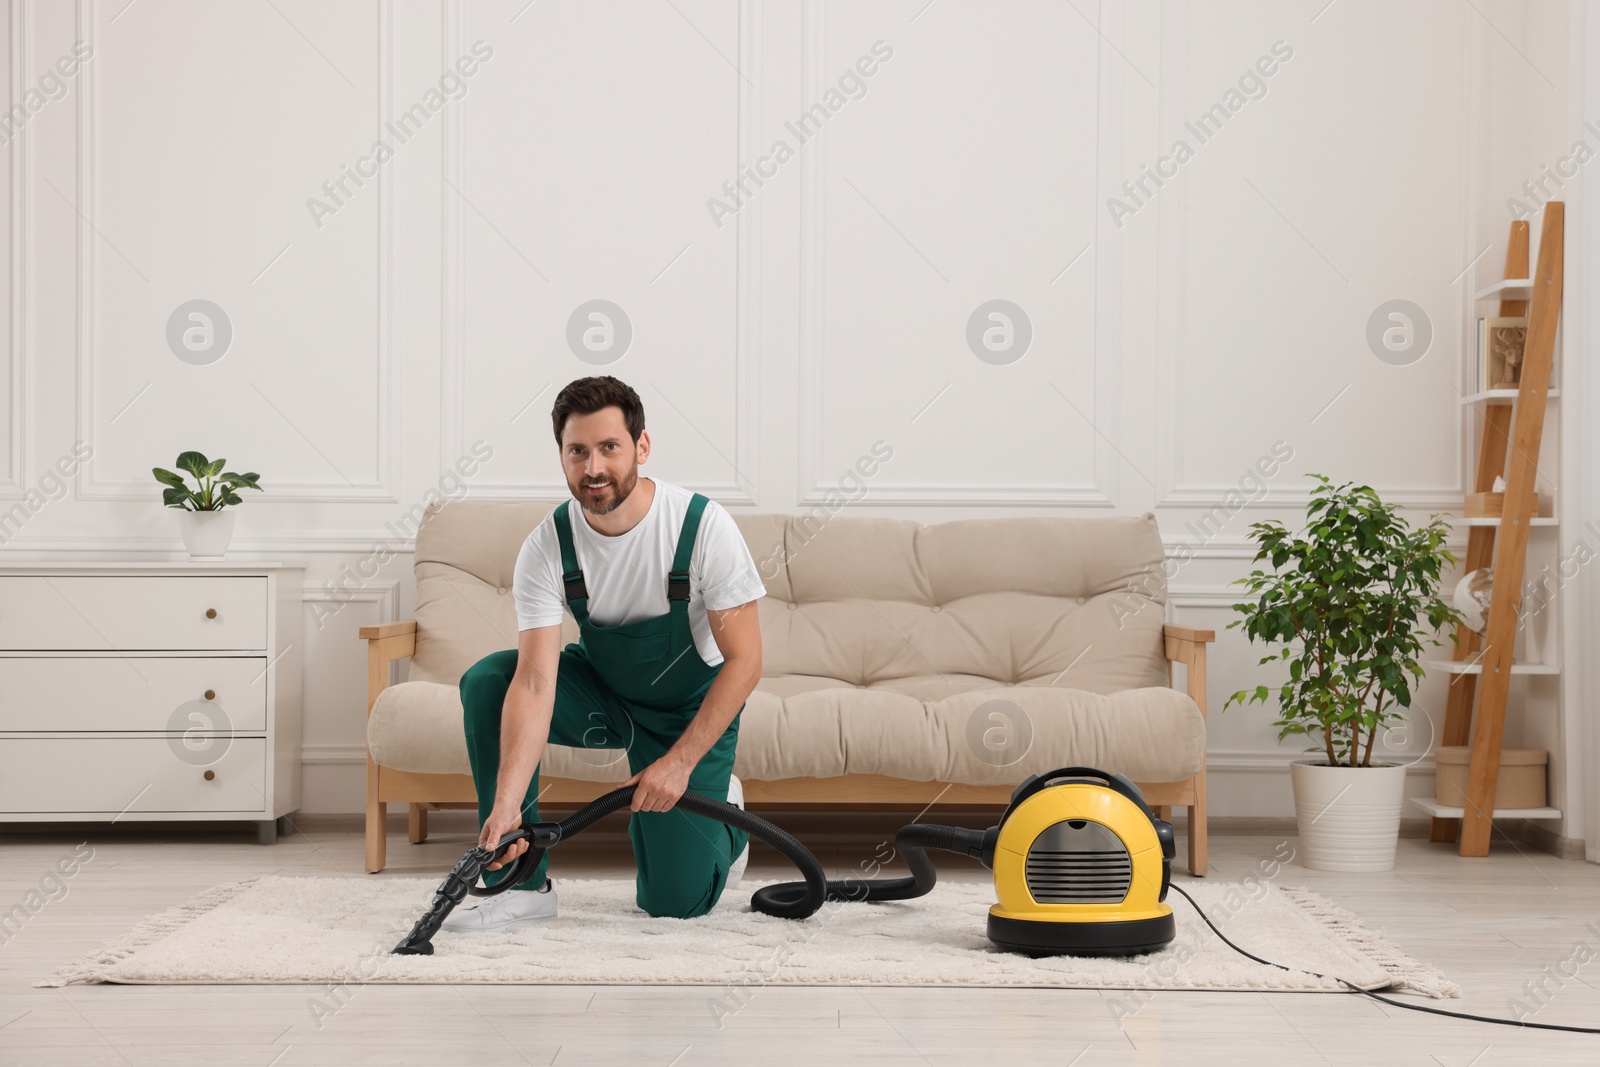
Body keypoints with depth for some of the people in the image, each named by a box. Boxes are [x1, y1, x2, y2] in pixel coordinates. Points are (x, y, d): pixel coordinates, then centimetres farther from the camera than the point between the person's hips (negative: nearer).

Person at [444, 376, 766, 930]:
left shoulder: (704, 526, -27)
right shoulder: (546, 546, -22)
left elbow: (743, 661, -21)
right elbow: (535, 682, -29)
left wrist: (679, 762, -25)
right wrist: (506, 803, -41)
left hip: (691, 707, -3)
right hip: (602, 690, 3)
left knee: (676, 900, -9)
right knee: (487, 681, -26)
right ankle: (522, 881, -15)